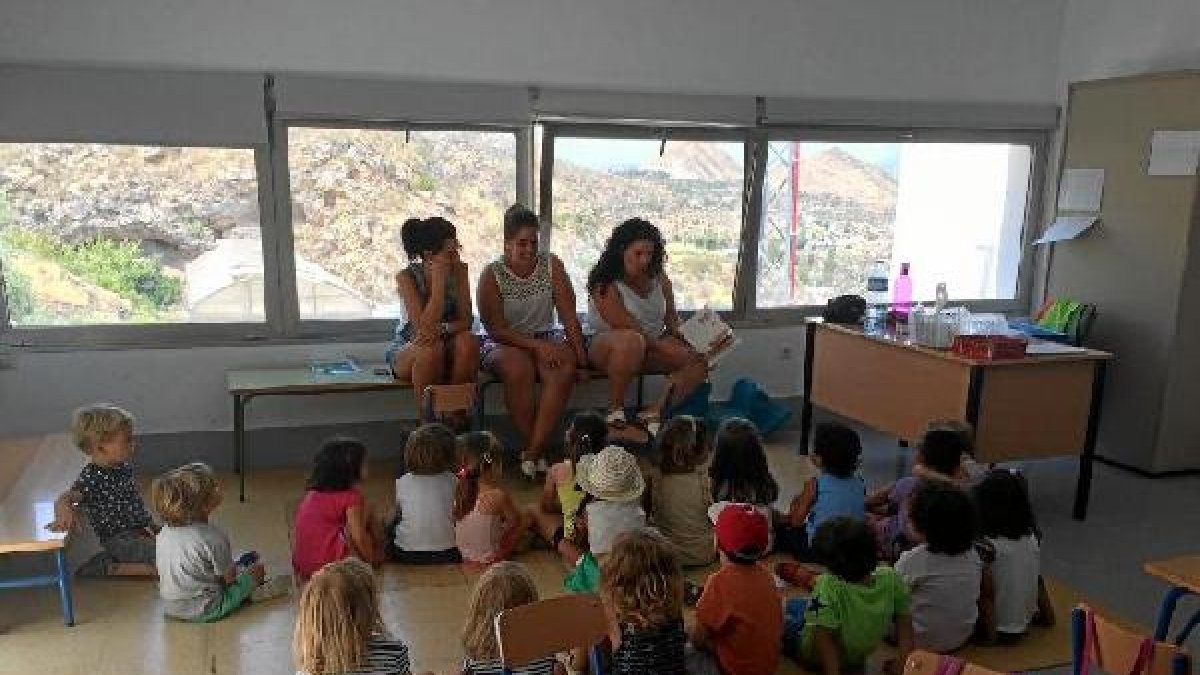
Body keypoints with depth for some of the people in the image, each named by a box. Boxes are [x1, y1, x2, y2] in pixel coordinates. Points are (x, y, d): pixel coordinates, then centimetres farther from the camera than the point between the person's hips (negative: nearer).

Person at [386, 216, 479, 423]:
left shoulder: (459, 270, -8)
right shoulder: (406, 277, -18)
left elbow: (466, 321, -12)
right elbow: (423, 327, -28)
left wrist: (443, 329, -34)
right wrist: (439, 280, -31)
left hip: (448, 346, 3)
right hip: (407, 348, -3)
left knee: (468, 341, -30)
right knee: (431, 348, -36)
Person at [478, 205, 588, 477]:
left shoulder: (551, 265, -1)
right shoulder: (492, 274, -9)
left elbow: (569, 315, -4)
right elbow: (496, 330, -13)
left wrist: (580, 354, -16)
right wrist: (537, 346, -24)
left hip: (545, 337, 3)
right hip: (503, 343, -2)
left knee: (565, 368, -30)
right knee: (519, 367, -36)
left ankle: (532, 452, -26)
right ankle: (534, 450, -20)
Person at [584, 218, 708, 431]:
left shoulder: (659, 279, 4)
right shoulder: (605, 285, -17)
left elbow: (672, 319, 15)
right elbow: (629, 329, -21)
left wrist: (681, 342, -3)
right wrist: (665, 348, -24)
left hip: (654, 346, 7)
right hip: (606, 346, -7)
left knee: (699, 360, -15)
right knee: (631, 341, -43)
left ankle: (653, 413, -22)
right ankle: (615, 412, -26)